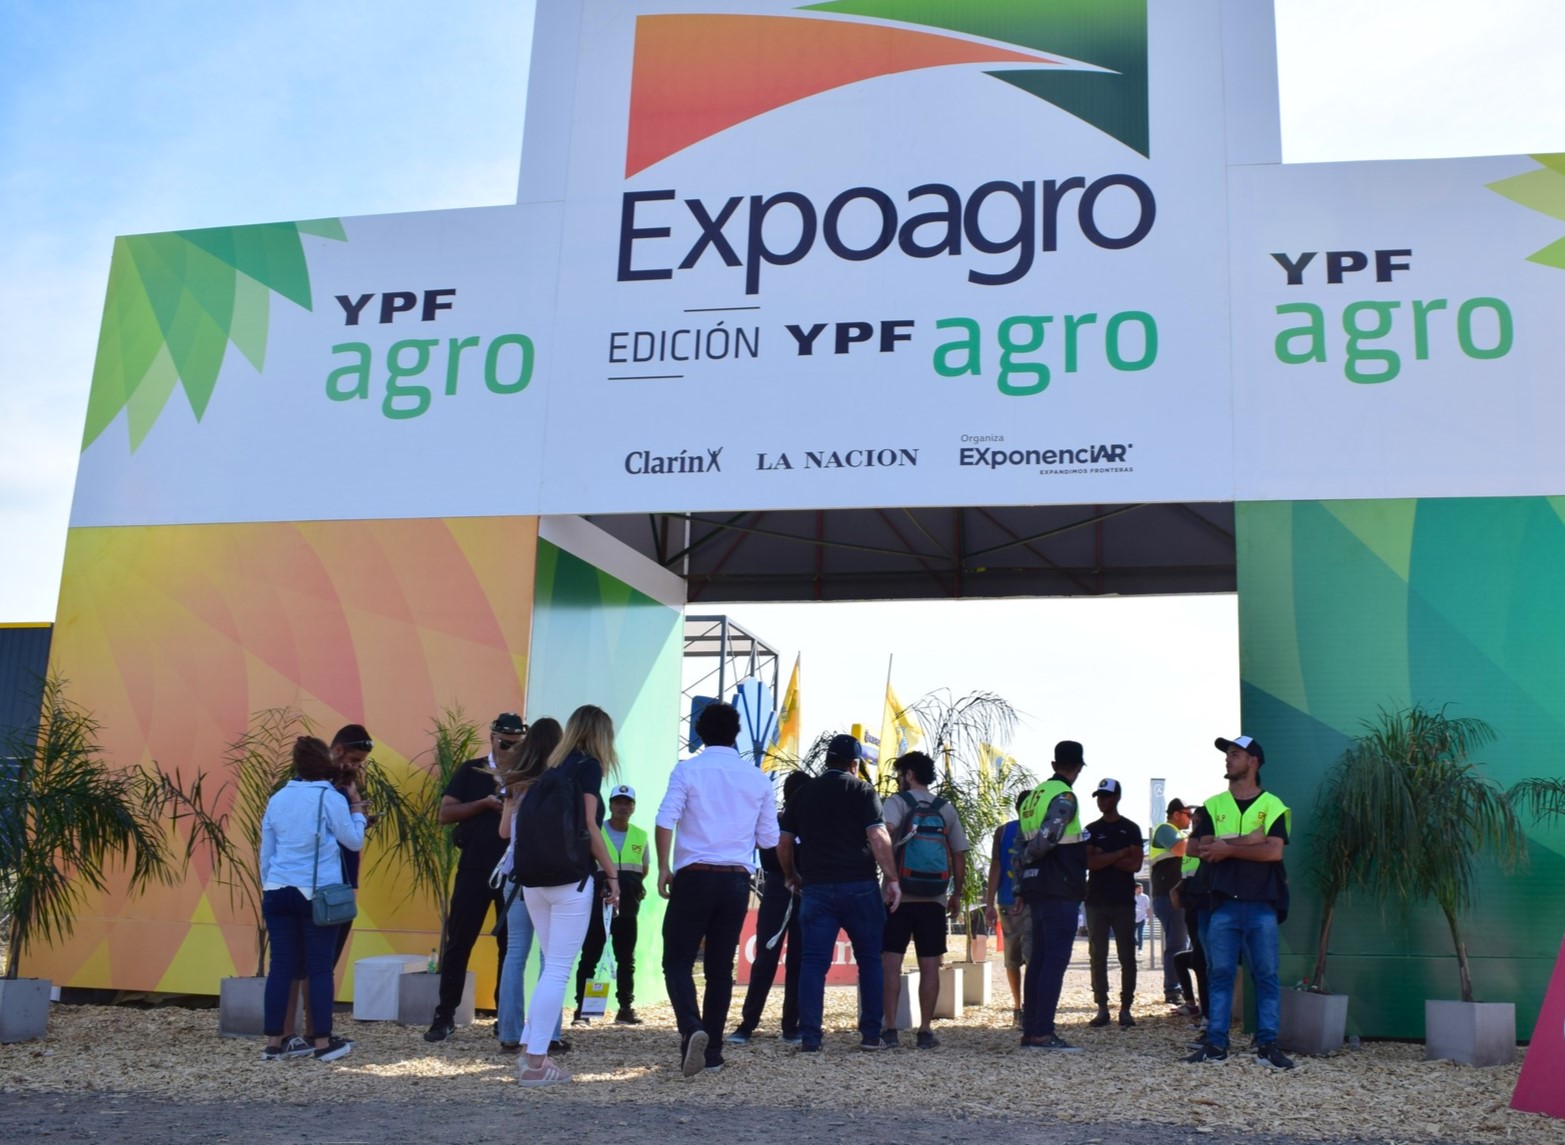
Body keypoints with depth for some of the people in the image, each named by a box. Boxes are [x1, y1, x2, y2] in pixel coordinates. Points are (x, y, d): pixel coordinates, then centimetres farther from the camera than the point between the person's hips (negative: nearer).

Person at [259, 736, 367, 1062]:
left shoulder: (277, 799, 10)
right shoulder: (330, 798, -6)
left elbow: (266, 853, 16)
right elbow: (354, 842, 2)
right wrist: (356, 806, 13)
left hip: (278, 891, 5)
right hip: (317, 894, -5)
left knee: (281, 966, 7)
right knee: (320, 968, 2)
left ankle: (273, 1043, 10)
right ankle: (323, 1042, 6)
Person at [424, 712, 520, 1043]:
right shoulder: (470, 771, 4)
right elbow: (445, 814, -2)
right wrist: (485, 803, -14)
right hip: (474, 869, -1)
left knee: (510, 945, 5)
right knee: (458, 942, 0)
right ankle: (445, 1015, 8)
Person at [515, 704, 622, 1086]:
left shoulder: (552, 769, 15)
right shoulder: (588, 766, -4)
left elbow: (527, 822, 13)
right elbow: (589, 827, -10)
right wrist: (612, 875, -5)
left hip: (535, 879, 7)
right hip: (570, 879, -7)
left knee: (552, 966, 16)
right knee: (558, 969, -3)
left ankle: (529, 1051, 15)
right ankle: (535, 1062, -4)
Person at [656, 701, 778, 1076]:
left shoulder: (688, 770, -3)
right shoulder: (758, 779, 6)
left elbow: (665, 820, -12)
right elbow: (768, 839, 8)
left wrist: (664, 867, -3)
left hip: (694, 876, -3)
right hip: (737, 880, 3)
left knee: (677, 960, 3)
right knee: (720, 968, 12)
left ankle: (692, 1030, -20)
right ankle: (712, 1052, 14)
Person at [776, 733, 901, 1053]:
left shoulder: (803, 793, 10)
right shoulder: (862, 791, 0)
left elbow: (783, 844, 11)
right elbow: (878, 838, -11)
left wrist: (793, 878, 24)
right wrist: (892, 879, -7)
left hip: (816, 888, 2)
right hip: (859, 886, -2)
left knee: (813, 963, 2)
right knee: (869, 961, 9)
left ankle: (810, 1038, -1)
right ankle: (870, 1035, 10)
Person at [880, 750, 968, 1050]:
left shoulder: (897, 803, -2)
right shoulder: (946, 809, 10)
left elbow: (884, 832, -23)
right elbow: (960, 856, 9)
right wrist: (957, 894, 16)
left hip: (899, 897, -3)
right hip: (934, 900, 3)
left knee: (891, 963, 2)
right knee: (929, 966, 5)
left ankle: (890, 1028, -2)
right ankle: (926, 1031, 6)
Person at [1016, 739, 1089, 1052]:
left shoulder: (1035, 795, 15)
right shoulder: (1064, 797, -12)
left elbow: (1022, 846, 15)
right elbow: (1045, 839, -22)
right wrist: (1029, 856, -3)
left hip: (1037, 889, 9)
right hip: (1060, 890, -9)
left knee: (1039, 959, 11)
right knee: (1056, 960, -8)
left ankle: (1030, 1030, 14)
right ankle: (1043, 1033, -10)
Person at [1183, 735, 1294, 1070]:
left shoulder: (1272, 806, 4)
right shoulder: (1213, 806, 12)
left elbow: (1274, 851, -9)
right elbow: (1202, 849, -1)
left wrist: (1227, 847, -9)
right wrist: (1249, 840, -8)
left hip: (1261, 904, -2)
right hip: (1223, 902, 2)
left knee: (1266, 975, 0)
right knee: (1220, 975, 3)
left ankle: (1268, 1044, 6)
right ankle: (1216, 1043, 6)